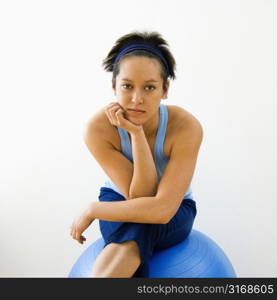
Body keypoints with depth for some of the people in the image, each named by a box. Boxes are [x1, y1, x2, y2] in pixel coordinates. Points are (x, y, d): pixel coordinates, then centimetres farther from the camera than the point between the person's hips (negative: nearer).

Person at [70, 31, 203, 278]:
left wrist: (93, 210, -27)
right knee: (132, 241, -34)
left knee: (136, 228, -35)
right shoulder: (98, 128, -25)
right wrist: (136, 133, -37)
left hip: (174, 210, 0)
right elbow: (138, 196, -26)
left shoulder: (187, 127, -28)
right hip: (121, 200, 1)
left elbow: (163, 208, -33)